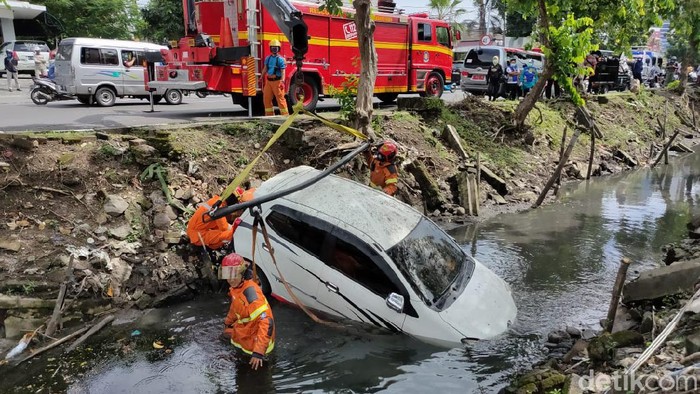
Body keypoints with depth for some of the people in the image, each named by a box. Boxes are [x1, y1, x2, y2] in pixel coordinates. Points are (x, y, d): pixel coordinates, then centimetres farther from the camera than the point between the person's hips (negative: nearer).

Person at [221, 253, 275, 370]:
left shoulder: (250, 292, -35)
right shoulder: (236, 286, -6)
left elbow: (267, 321, -40)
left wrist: (258, 352, -43)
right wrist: (228, 322, 33)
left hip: (256, 333, -9)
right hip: (244, 327, 9)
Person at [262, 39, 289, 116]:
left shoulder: (280, 59, -6)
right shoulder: (268, 58, 12)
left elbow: (283, 72, -12)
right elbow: (265, 69, 19)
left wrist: (282, 81, -22)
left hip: (277, 81, -6)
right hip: (268, 81, 6)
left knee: (280, 98, -5)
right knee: (266, 98, 9)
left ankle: (285, 114, 0)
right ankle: (269, 114, 20)